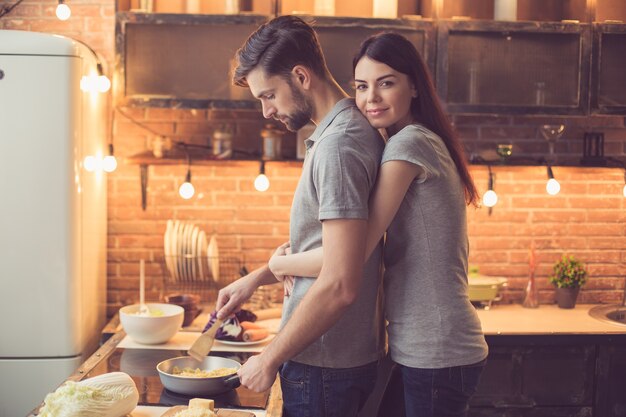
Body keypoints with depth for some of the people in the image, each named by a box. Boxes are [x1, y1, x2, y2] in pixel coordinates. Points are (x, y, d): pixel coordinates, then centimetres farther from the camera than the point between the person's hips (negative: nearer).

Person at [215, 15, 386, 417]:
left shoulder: (338, 145, -21)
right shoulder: (354, 129, 10)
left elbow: (339, 286, -26)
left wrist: (270, 360, -17)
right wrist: (255, 279, 16)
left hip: (325, 368, -9)